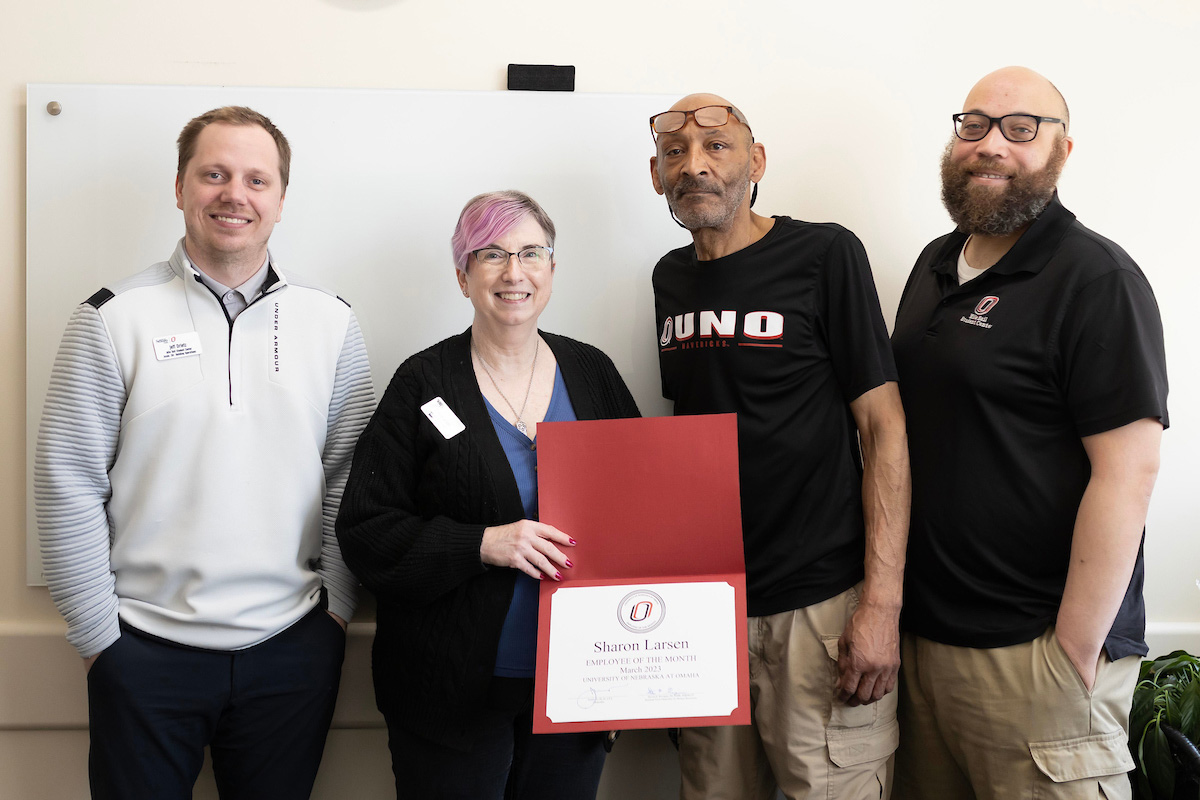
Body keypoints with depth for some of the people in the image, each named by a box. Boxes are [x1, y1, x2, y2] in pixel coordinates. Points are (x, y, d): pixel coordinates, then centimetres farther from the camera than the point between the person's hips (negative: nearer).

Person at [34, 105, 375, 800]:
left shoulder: (332, 323, 3)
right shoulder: (115, 318, -4)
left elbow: (351, 479, 6)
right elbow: (68, 483, -4)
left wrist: (337, 606, 2)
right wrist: (98, 632, -4)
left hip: (292, 645, 2)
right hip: (145, 645, -2)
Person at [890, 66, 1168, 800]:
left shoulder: (1095, 279, -11)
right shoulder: (936, 265, 12)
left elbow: (1128, 472, -17)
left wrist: (1073, 653, -19)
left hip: (1031, 653, -7)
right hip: (923, 630, 7)